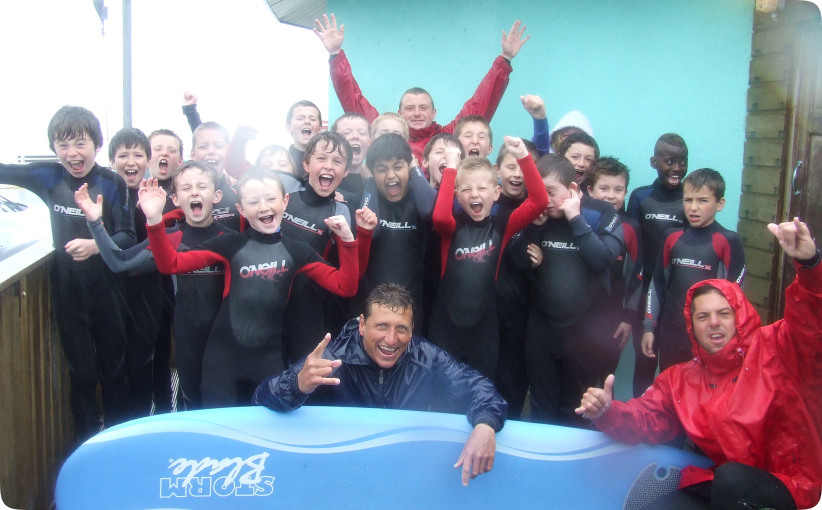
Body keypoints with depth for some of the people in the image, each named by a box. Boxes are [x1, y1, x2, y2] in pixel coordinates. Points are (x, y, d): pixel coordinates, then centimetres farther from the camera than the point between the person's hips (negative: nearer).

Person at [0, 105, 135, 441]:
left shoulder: (112, 183, -11)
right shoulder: (48, 177, -3)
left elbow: (127, 237, -12)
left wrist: (95, 245, -29)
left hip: (107, 291, -1)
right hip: (67, 291, 2)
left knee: (113, 368, 13)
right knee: (81, 372, 12)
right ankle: (88, 444, 28)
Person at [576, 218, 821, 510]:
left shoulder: (772, 349, -2)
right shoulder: (681, 379, 11)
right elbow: (644, 421, 6)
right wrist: (606, 413, -17)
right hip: (716, 486, 4)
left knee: (731, 478, -35)